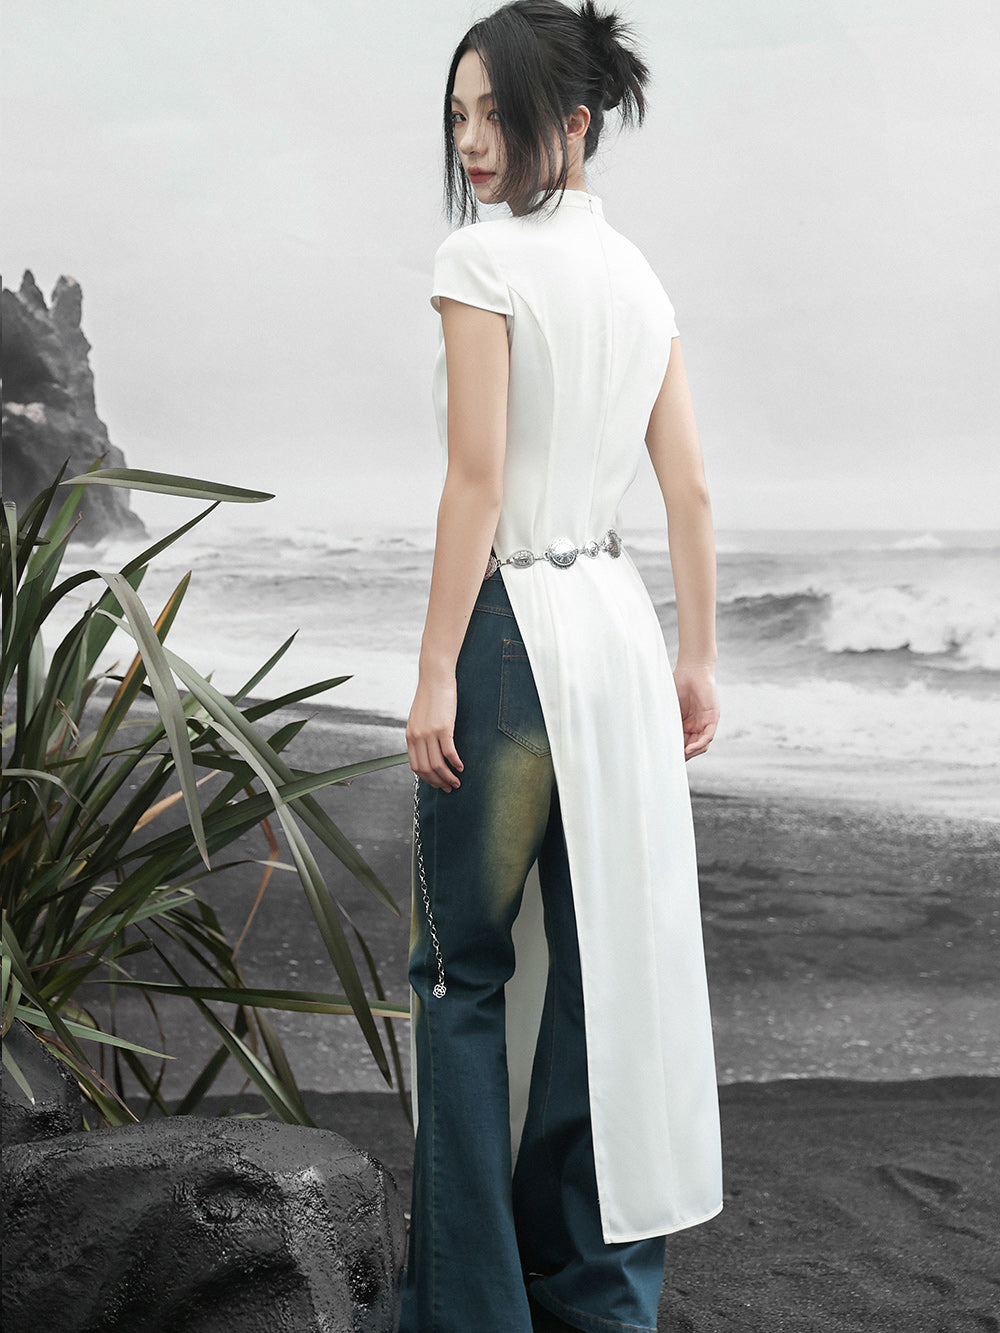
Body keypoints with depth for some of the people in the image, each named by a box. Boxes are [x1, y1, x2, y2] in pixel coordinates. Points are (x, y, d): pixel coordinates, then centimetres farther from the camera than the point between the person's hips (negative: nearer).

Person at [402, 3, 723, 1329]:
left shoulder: (484, 257, -11)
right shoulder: (639, 276, 11)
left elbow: (478, 481, -17)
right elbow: (690, 492, 11)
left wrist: (434, 671, -14)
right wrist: (697, 658, 16)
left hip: (517, 627, -7)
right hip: (619, 622, 7)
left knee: (465, 969, 4)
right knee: (613, 956, 12)